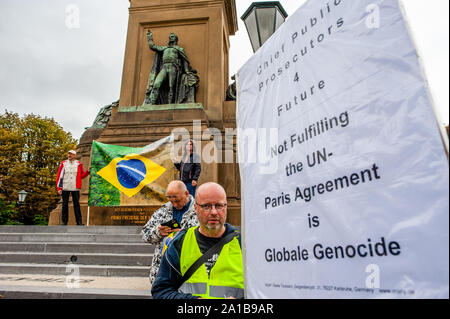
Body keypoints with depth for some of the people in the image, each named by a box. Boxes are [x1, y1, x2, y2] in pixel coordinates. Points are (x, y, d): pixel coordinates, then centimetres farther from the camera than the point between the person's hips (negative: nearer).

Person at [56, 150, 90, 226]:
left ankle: (79, 222, 3)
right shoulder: (63, 164, 7)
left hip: (75, 188, 0)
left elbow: (81, 175, 9)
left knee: (76, 204, 0)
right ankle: (64, 221, 14)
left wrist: (87, 171, -9)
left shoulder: (79, 164, 8)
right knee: (65, 204, 5)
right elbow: (59, 176, 5)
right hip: (65, 188, 0)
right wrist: (58, 188, -2)